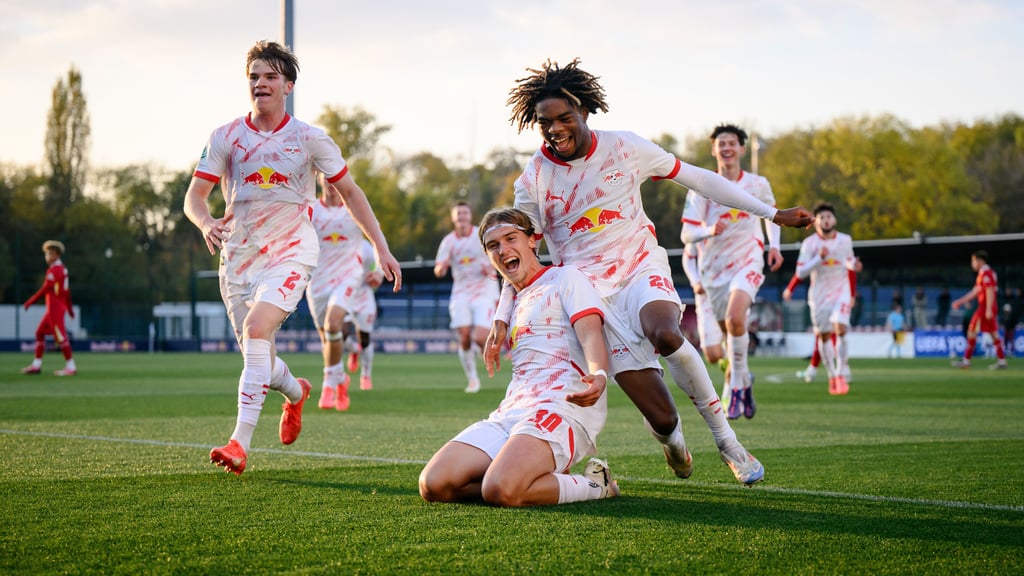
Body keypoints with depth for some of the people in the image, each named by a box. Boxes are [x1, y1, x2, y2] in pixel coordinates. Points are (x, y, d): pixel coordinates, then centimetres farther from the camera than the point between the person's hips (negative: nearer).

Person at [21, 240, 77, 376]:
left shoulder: (54, 270, -15)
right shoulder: (62, 269, 14)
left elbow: (45, 288, -19)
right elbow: (67, 291, 19)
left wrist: (30, 301, -14)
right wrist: (69, 308, 24)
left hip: (54, 308, -10)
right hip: (54, 308, 10)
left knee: (61, 337, -8)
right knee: (40, 333, 14)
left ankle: (71, 366, -7)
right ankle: (36, 365, 16)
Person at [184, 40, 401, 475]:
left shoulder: (310, 139, -2)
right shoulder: (225, 138, 0)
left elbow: (350, 192, 7)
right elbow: (194, 196, 0)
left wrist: (381, 248, 3)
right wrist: (206, 223, -24)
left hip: (290, 253, -3)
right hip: (238, 257, 3)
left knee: (256, 328, -27)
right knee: (257, 357, 8)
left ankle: (240, 442, -29)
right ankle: (295, 392, 46)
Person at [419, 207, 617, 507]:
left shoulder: (566, 277, 7)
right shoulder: (516, 303, 30)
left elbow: (591, 334, -12)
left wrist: (599, 376, -31)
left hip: (562, 407, -8)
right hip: (511, 412, 8)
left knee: (500, 490, -35)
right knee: (433, 484, -14)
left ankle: (594, 485, -8)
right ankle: (543, 479, 1)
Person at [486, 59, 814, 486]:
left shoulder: (624, 149, -3)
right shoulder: (533, 180, -4)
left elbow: (696, 178, 5)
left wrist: (772, 213, 7)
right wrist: (501, 319, -1)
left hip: (642, 268, 1)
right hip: (591, 290, 0)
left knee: (665, 335, -38)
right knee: (662, 419, -14)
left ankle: (725, 438, -18)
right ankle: (672, 441, 27)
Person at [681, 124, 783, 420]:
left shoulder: (758, 184, 1)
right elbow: (687, 233, -6)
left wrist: (774, 245, 6)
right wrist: (710, 230, -26)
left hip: (748, 261, -2)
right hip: (715, 266, 2)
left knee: (735, 317, -27)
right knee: (728, 329, 8)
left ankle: (737, 382, -13)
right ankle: (742, 378, 34)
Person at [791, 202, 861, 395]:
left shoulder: (845, 240, 0)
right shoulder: (809, 243, -8)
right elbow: (800, 272, -12)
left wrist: (853, 265, -5)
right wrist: (819, 258, -24)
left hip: (841, 290, 0)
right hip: (819, 294, 0)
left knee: (840, 328, -20)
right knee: (824, 334, 5)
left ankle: (840, 374, -12)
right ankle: (832, 376, 20)